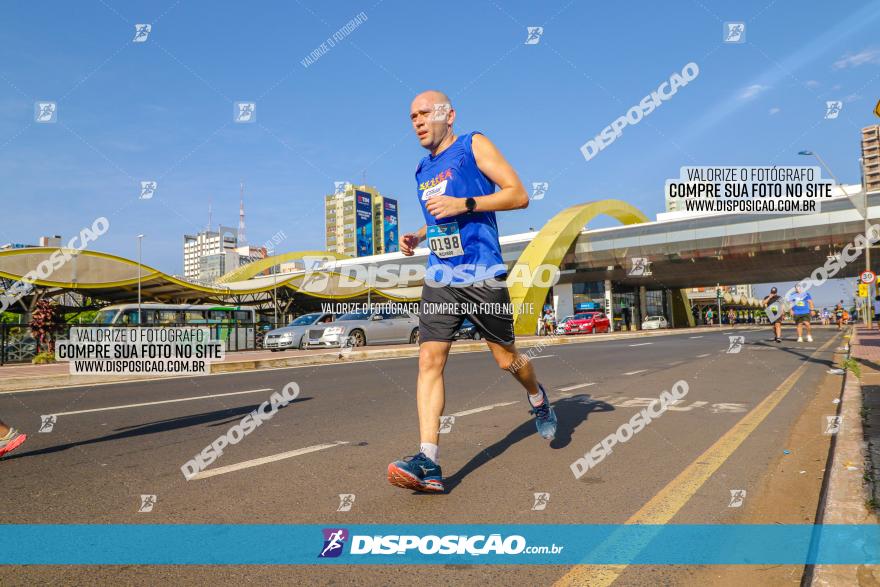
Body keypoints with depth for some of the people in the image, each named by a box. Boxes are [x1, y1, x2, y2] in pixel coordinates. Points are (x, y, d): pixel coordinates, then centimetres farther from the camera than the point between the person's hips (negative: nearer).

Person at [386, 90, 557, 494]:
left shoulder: (474, 145, 0)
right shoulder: (423, 170, 19)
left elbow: (519, 195, -7)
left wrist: (464, 204, -17)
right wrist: (416, 237, 12)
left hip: (482, 274, -5)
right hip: (439, 278, 5)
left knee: (505, 358, 6)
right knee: (430, 359, -9)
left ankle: (539, 399, 40)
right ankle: (428, 462, -11)